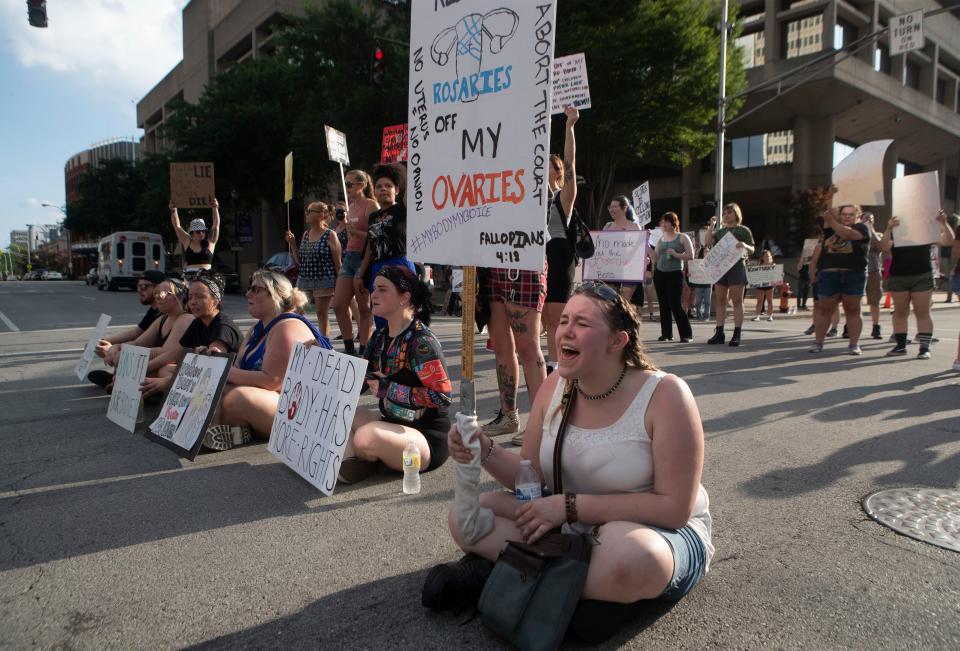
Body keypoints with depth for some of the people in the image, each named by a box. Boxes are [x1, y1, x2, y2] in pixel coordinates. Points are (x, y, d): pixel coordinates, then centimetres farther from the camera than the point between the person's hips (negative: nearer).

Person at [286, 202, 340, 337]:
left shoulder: (330, 235, -5)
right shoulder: (305, 234, 13)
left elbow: (337, 262, -6)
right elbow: (299, 261, 16)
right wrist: (292, 243, 3)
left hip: (323, 281, -6)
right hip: (304, 280, 6)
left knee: (322, 314, 1)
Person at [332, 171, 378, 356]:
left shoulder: (371, 205, -8)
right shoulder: (351, 207, 16)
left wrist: (356, 232, -24)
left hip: (364, 258, -8)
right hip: (349, 257, 8)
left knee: (364, 308, 0)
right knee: (338, 306, 4)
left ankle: (363, 350, 8)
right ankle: (349, 349, 13)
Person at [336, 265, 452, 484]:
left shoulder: (421, 340, -18)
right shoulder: (381, 337, 7)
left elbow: (443, 396, -22)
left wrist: (388, 388, -19)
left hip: (427, 438, -8)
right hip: (391, 422, 8)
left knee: (366, 437, -31)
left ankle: (366, 458, 2)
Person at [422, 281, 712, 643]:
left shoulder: (665, 395, -21)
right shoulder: (555, 386, -5)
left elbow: (674, 507, -20)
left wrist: (571, 505, -24)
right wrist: (487, 454, -21)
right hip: (573, 528, 5)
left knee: (628, 557, -40)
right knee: (465, 515, -7)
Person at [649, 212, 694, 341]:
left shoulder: (682, 237, 1)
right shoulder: (660, 239, 14)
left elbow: (691, 256, -5)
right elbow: (656, 258, 10)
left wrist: (676, 255, -17)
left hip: (675, 273, -5)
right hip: (659, 273, 5)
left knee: (675, 305, -10)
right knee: (663, 305, 6)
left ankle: (686, 334, -3)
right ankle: (666, 333, 13)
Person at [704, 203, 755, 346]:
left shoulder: (743, 230, 5)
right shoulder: (720, 231, 17)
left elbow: (752, 250, 1)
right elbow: (708, 242, 4)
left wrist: (745, 245, -20)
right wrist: (711, 226, 0)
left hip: (736, 267, -5)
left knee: (737, 301, -3)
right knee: (720, 301, 4)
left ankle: (736, 334, -3)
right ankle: (719, 333, 6)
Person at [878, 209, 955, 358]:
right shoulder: (894, 232, 3)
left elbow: (948, 242, -2)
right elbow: (884, 248, -15)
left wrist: (944, 224, -15)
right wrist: (888, 228, -28)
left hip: (922, 277, -1)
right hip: (898, 277, 1)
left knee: (923, 313, -2)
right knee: (900, 312, 6)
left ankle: (924, 347, 1)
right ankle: (901, 345, 14)